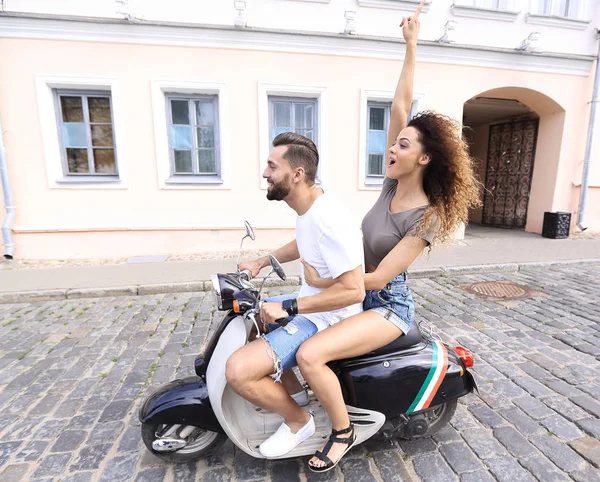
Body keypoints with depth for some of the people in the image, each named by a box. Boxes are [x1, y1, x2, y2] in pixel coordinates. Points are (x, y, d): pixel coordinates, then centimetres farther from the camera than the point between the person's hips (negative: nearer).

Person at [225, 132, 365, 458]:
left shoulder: (329, 221, -29)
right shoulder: (307, 208, 2)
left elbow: (353, 291, -30)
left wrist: (287, 307, -26)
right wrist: (262, 262, 13)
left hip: (327, 319, -10)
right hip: (309, 303, 10)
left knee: (238, 371, -21)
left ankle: (298, 420, 7)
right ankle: (293, 386, 31)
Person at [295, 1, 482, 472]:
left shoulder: (426, 217, -20)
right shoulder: (394, 183, -2)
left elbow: (379, 278, -24)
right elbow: (400, 107, -4)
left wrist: (321, 282, -19)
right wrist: (411, 45, -1)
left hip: (388, 306, -7)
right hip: (359, 294, 8)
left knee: (310, 354, -27)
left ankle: (343, 431, 1)